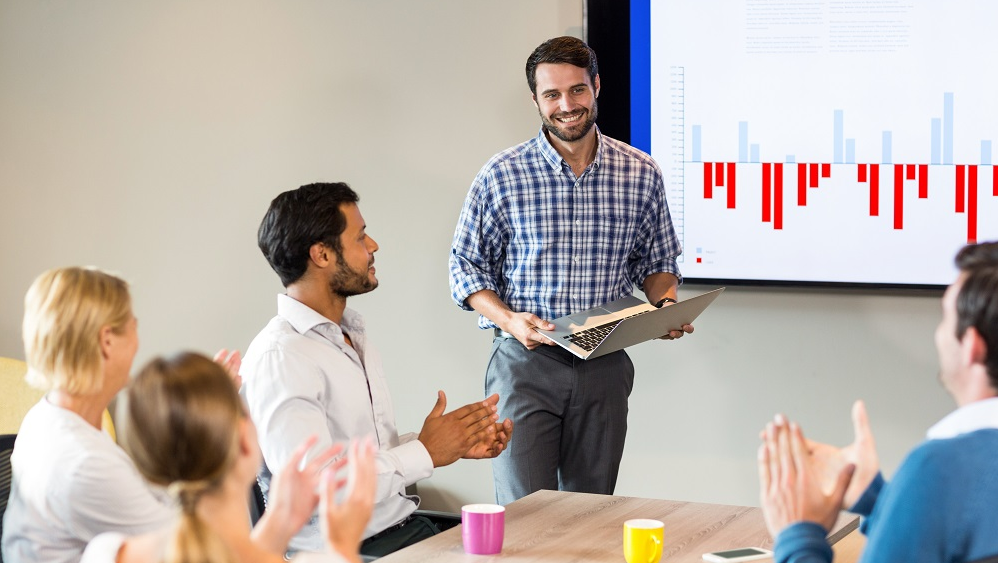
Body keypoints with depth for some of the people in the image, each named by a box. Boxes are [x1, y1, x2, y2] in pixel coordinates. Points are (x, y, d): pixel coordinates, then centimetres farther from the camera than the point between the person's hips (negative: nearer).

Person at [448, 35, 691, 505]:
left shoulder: (641, 175, 4)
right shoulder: (501, 176, -2)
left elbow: (657, 261, 16)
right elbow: (466, 266, 3)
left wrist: (666, 304, -5)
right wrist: (507, 319, -14)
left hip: (604, 367, 2)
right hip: (525, 362, -2)